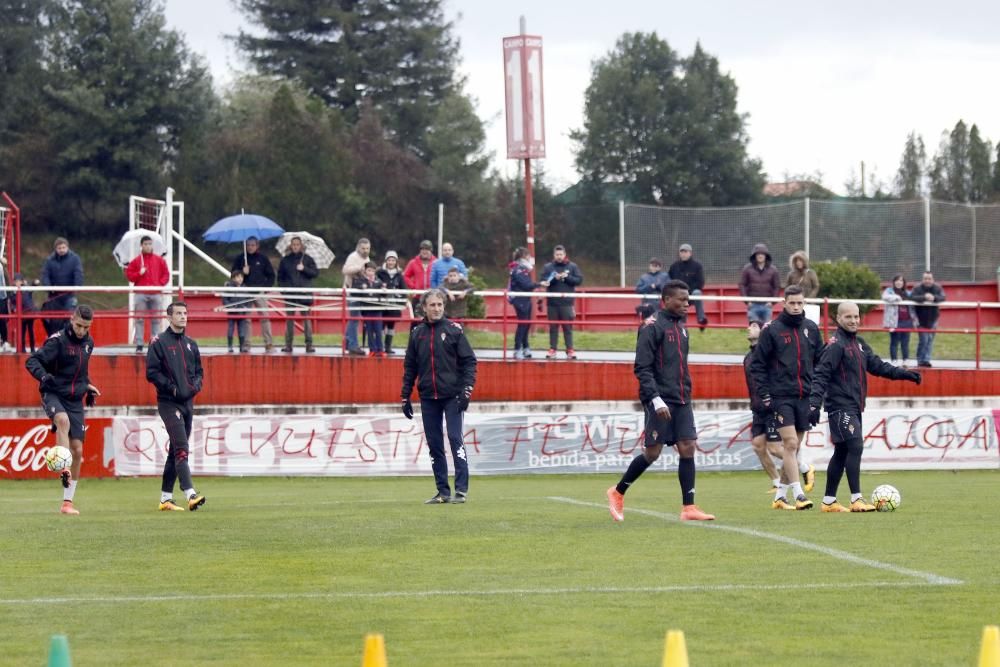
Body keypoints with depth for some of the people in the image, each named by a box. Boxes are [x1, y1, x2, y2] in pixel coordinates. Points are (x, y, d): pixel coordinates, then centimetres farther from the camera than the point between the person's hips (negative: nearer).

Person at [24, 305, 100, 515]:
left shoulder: (88, 343, 9)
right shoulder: (57, 341, -12)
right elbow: (32, 361, -19)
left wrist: (86, 386, 15)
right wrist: (43, 376, -36)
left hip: (75, 399, 6)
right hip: (54, 395, -6)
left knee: (77, 450, 0)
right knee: (63, 420, -39)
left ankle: (68, 501, 8)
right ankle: (64, 469, -43)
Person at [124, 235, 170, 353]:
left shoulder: (159, 260, 9)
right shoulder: (136, 261, 5)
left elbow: (166, 274, 10)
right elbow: (129, 275, 4)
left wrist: (160, 284, -5)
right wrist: (139, 273, -12)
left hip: (155, 294, 2)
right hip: (141, 294, -2)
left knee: (156, 320, 3)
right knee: (139, 319, -5)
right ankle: (139, 345, -5)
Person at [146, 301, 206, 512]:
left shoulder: (191, 344, 16)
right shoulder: (159, 343, -3)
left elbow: (199, 371, 21)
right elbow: (152, 372, -9)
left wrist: (196, 385, 0)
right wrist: (172, 387, -16)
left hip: (188, 402, 7)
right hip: (168, 402, -7)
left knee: (175, 451, 10)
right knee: (181, 448, -18)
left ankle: (166, 498, 16)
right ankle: (190, 494, -28)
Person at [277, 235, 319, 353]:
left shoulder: (308, 259, 6)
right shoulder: (285, 260, 10)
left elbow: (315, 273, 2)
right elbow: (280, 276, 12)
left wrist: (304, 269, -11)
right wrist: (282, 287, -1)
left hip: (304, 294, -2)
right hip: (290, 294, 2)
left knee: (306, 318, -5)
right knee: (289, 319, 2)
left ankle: (309, 344, -5)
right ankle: (288, 344, 4)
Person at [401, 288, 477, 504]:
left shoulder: (454, 330, -1)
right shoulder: (417, 333, 10)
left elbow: (469, 361, -2)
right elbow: (410, 367, 15)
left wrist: (466, 391, -12)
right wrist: (405, 396, 11)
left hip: (452, 397, -4)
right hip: (428, 398, 4)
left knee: (455, 438, -11)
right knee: (434, 445, 5)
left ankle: (461, 489, -11)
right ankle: (443, 492, 10)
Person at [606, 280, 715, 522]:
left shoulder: (680, 326, 15)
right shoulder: (653, 327, -10)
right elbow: (642, 368, -15)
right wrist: (655, 399, -22)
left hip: (682, 401, 7)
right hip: (660, 401, -7)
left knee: (687, 448, -3)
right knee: (652, 452, -3)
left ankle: (688, 507, -3)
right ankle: (617, 492, 15)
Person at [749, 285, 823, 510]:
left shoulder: (811, 329, 8)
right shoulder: (772, 330, -4)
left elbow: (820, 360, 16)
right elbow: (757, 364, -2)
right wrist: (764, 394, -8)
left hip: (804, 396, 4)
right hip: (781, 396, -4)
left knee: (793, 447, 8)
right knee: (790, 443, -13)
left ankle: (780, 494, 18)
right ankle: (798, 494, -13)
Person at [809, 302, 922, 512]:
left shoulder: (859, 343, 15)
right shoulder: (836, 344, -12)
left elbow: (876, 365, 20)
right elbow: (821, 375, -18)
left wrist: (903, 374, 11)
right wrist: (815, 403, -27)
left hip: (854, 408, 9)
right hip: (840, 406, -9)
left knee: (842, 452, 11)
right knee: (855, 447, -16)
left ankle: (829, 501, 17)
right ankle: (856, 500, -17)